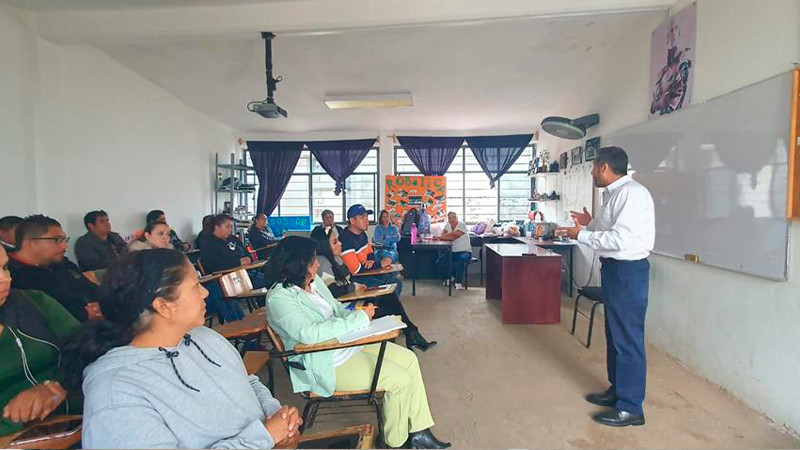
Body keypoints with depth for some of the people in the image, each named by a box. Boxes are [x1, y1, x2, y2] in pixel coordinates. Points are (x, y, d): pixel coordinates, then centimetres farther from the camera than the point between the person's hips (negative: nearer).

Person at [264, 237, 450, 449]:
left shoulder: (313, 281, 4)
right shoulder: (279, 298, -20)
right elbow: (309, 333, -33)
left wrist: (357, 314, -4)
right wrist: (360, 318, -27)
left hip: (347, 343, 9)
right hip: (326, 364, -9)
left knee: (409, 359, 2)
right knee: (400, 380, -15)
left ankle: (419, 432, 13)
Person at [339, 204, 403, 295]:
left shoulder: (362, 233, 7)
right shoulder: (346, 239, -23)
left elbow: (370, 253, 21)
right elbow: (356, 269, -25)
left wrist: (372, 260, -5)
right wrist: (380, 264, -15)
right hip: (354, 278, -10)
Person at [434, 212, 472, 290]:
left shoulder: (462, 225, -11)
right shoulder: (447, 225, 7)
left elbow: (453, 236, -24)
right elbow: (443, 236, -6)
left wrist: (439, 237, -19)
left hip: (465, 251, -5)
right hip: (452, 252, 5)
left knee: (461, 259, -37)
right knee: (439, 262, -12)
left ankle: (458, 282, -22)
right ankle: (450, 277, 16)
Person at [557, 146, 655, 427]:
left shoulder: (631, 193, -18)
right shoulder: (615, 193, 12)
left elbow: (621, 238, -25)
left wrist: (582, 235, -17)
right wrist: (591, 223, 10)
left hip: (628, 271, -10)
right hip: (615, 268, 10)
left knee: (627, 338, 0)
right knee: (615, 333, 20)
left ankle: (630, 408, 14)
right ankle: (617, 390, 36)